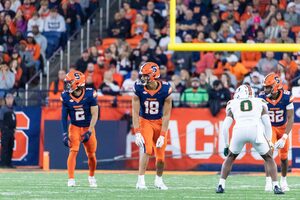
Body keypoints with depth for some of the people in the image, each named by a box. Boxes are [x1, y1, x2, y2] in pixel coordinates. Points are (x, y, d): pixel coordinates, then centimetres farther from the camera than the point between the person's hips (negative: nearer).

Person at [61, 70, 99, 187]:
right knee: (73, 151, -17)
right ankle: (71, 179, -19)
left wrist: (89, 132, -20)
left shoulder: (90, 94, -18)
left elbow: (94, 115, -14)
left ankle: (91, 176, 32)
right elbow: (64, 116, -1)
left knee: (91, 155, 6)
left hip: (88, 128, 0)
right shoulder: (66, 97, -10)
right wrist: (65, 133, -7)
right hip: (74, 127, 0)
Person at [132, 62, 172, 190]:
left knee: (161, 154, 5)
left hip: (160, 122, 1)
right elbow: (135, 112, -15)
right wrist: (137, 133, -22)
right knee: (147, 149, -20)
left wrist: (162, 135, -18)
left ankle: (159, 180, 29)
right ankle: (141, 180, -18)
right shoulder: (139, 89, -18)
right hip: (145, 121, -1)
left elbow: (166, 115, -15)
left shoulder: (165, 90, -20)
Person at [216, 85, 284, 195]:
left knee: (230, 157, 26)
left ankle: (221, 185, 17)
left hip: (239, 131, 0)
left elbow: (225, 127, 18)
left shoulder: (233, 105, 26)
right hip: (255, 130, 0)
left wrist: (226, 145, 28)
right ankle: (276, 187, 6)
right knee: (268, 158, 19)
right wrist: (268, 142, 26)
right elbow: (267, 124, 17)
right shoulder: (260, 103, 27)